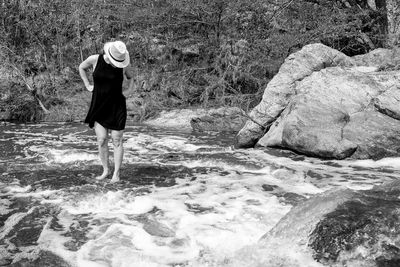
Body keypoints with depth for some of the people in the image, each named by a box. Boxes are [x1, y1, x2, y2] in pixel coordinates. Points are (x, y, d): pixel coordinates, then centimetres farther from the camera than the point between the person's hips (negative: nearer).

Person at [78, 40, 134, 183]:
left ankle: (116, 173, 8)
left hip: (117, 107, -1)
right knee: (101, 140, -2)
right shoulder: (94, 59, -7)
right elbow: (81, 68, 14)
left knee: (117, 141, 0)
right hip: (98, 106, 1)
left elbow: (130, 77, 17)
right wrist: (87, 85, 6)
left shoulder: (122, 66, -6)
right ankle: (106, 170, 15)